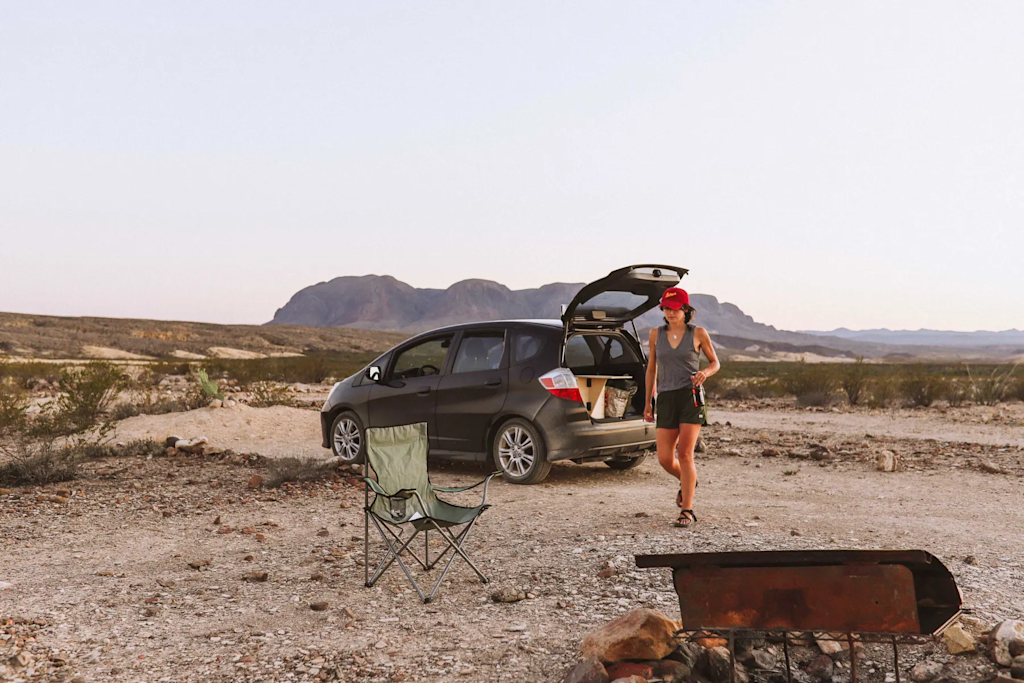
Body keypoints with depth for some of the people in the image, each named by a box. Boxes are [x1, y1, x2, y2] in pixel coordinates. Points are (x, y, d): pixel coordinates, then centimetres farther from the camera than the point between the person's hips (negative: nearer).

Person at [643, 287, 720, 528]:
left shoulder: (698, 333, 1)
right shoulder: (656, 334, 7)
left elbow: (715, 363, 11)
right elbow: (651, 368, 15)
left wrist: (705, 372, -12)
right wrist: (648, 402, 13)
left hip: (691, 397, -3)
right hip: (666, 399, 3)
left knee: (685, 455, -10)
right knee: (665, 459, -1)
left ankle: (687, 511, 1)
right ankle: (687, 481, 33)